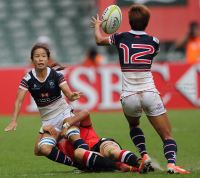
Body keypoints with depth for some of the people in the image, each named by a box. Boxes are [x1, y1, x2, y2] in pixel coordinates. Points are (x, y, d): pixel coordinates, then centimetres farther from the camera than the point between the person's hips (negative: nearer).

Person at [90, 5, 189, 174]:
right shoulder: (153, 41, 2)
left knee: (133, 125, 33)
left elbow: (99, 40, 24)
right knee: (167, 136, 3)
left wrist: (97, 25, 44)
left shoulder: (120, 38, 2)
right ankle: (171, 163, -25)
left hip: (129, 97, 2)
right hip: (150, 95, -2)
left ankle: (144, 155, 11)